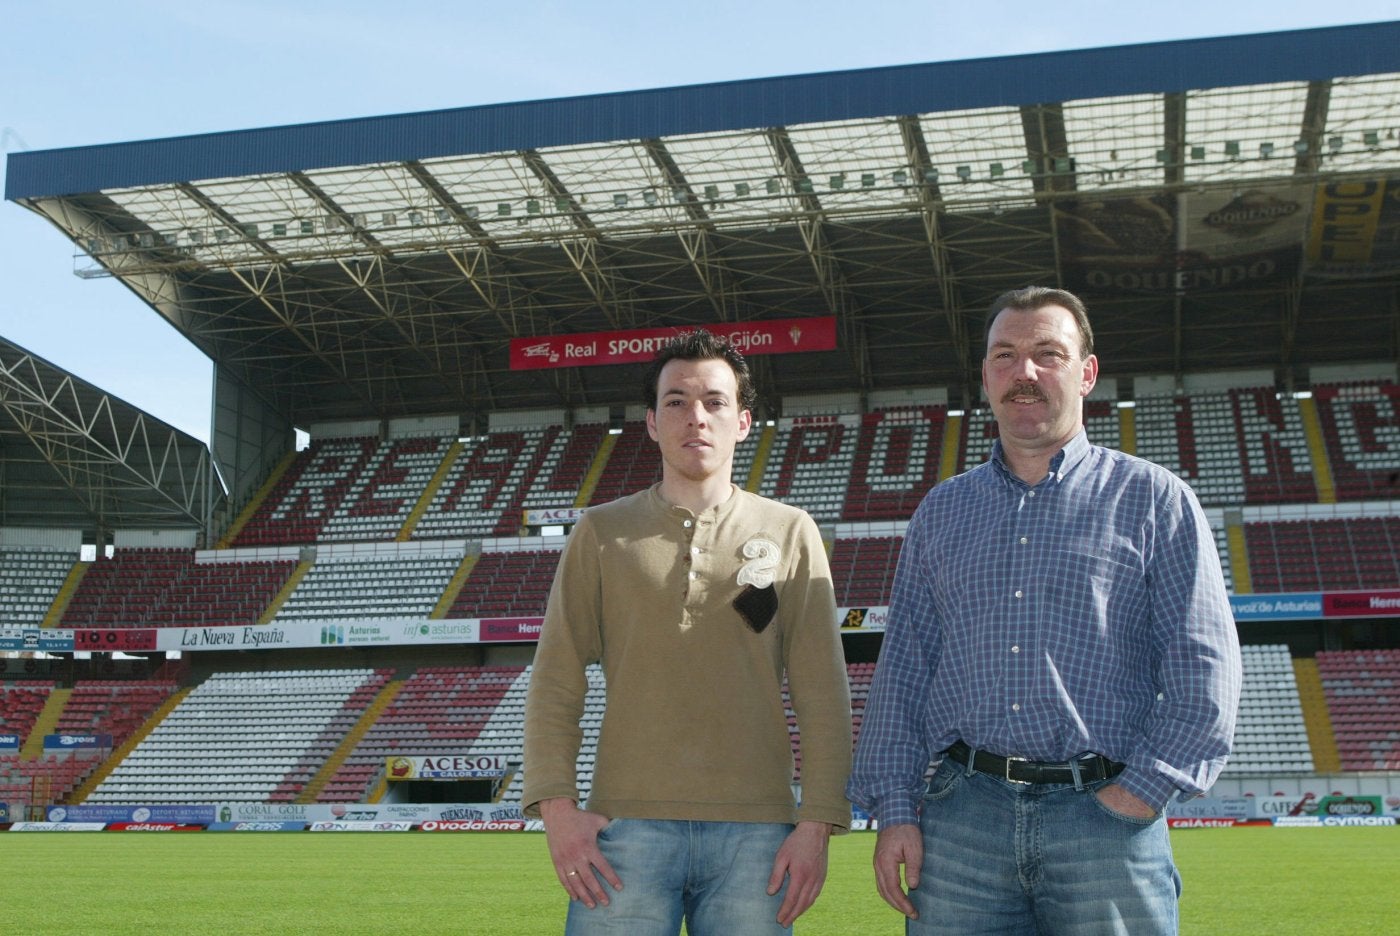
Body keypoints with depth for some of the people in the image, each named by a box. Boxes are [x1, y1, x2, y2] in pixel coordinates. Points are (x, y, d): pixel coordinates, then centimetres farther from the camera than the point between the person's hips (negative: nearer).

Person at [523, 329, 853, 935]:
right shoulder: (601, 533, 10)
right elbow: (555, 682, 6)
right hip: (629, 821, 0)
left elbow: (822, 692, 5)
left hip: (755, 829, 0)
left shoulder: (790, 532, 10)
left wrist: (818, 822, -3)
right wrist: (556, 805, -6)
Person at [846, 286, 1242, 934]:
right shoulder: (941, 511, 16)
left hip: (1104, 815, -2)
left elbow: (1203, 664, 0)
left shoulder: (1153, 499, 7)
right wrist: (894, 809, 3)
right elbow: (902, 667, 12)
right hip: (960, 814, 2)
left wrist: (1142, 790, -8)